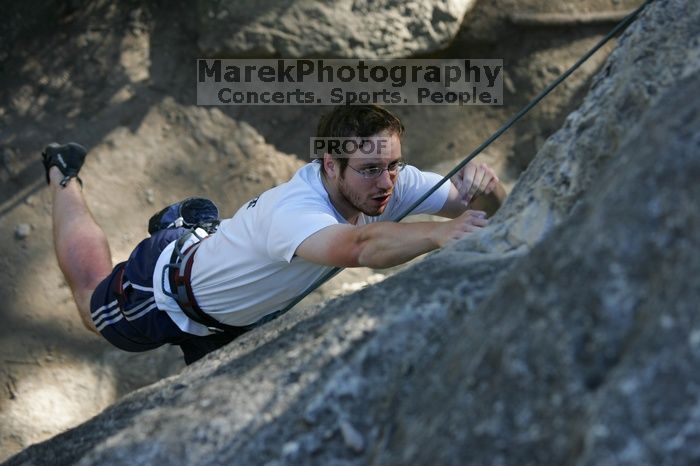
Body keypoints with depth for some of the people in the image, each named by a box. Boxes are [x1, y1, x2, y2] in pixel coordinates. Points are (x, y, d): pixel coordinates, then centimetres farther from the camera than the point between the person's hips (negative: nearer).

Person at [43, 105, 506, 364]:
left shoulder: (392, 183, -26)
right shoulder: (293, 211, -48)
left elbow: (465, 201, -26)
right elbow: (360, 246, -68)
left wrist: (480, 182, -49)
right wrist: (438, 233, -83)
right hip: (171, 285, -6)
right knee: (94, 307, 26)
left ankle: (185, 222, 48)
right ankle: (65, 179, 48)